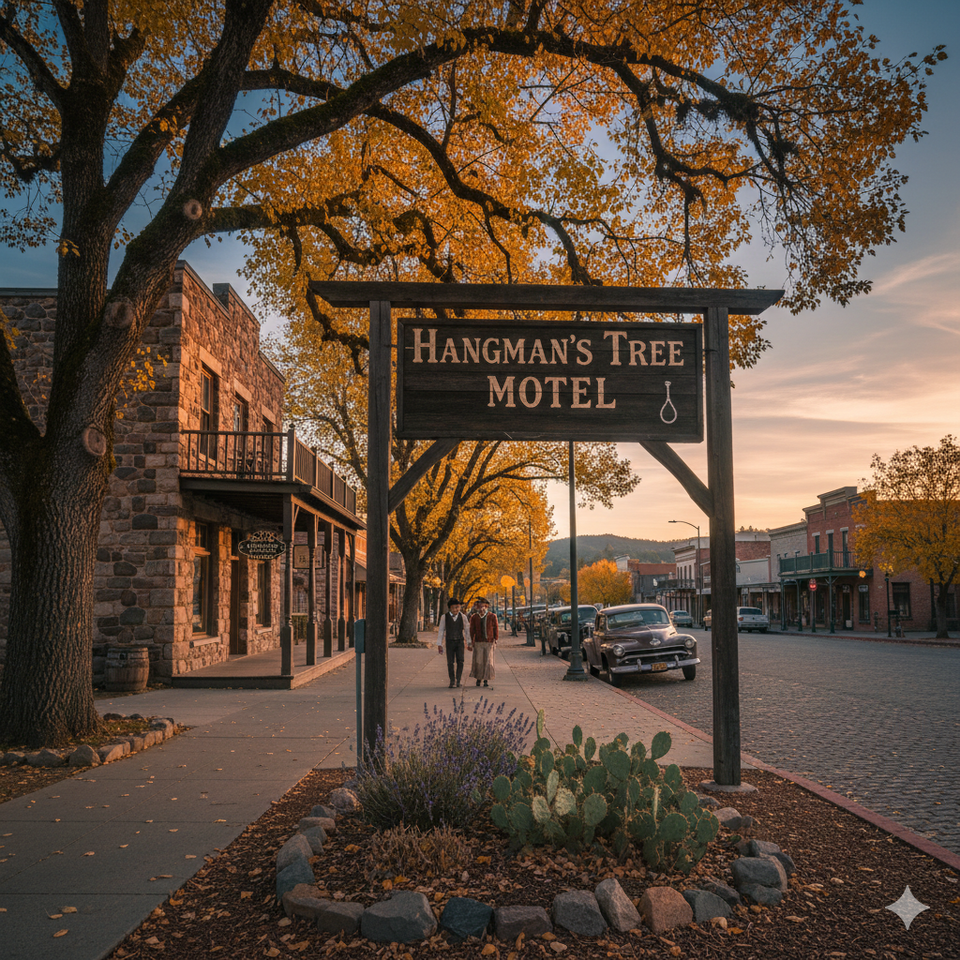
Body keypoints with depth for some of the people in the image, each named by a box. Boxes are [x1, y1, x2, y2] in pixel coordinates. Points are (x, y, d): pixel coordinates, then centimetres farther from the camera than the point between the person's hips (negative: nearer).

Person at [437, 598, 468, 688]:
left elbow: (467, 630, 8)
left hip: (460, 642, 1)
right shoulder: (444, 617, -4)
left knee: (460, 661, -9)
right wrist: (439, 645, 0)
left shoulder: (462, 617, 0)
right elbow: (441, 631, 1)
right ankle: (452, 681, 12)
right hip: (449, 642, -1)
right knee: (450, 663, -3)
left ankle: (458, 680, 3)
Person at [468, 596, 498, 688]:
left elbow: (496, 629, 4)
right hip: (478, 643, 1)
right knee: (478, 661, -2)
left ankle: (486, 680, 8)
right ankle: (478, 678, 15)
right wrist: (471, 642, 0)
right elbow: (472, 630, 4)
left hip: (489, 642, -1)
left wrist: (495, 640, -2)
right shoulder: (474, 617, 2)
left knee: (488, 661, -2)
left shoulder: (492, 617, -1)